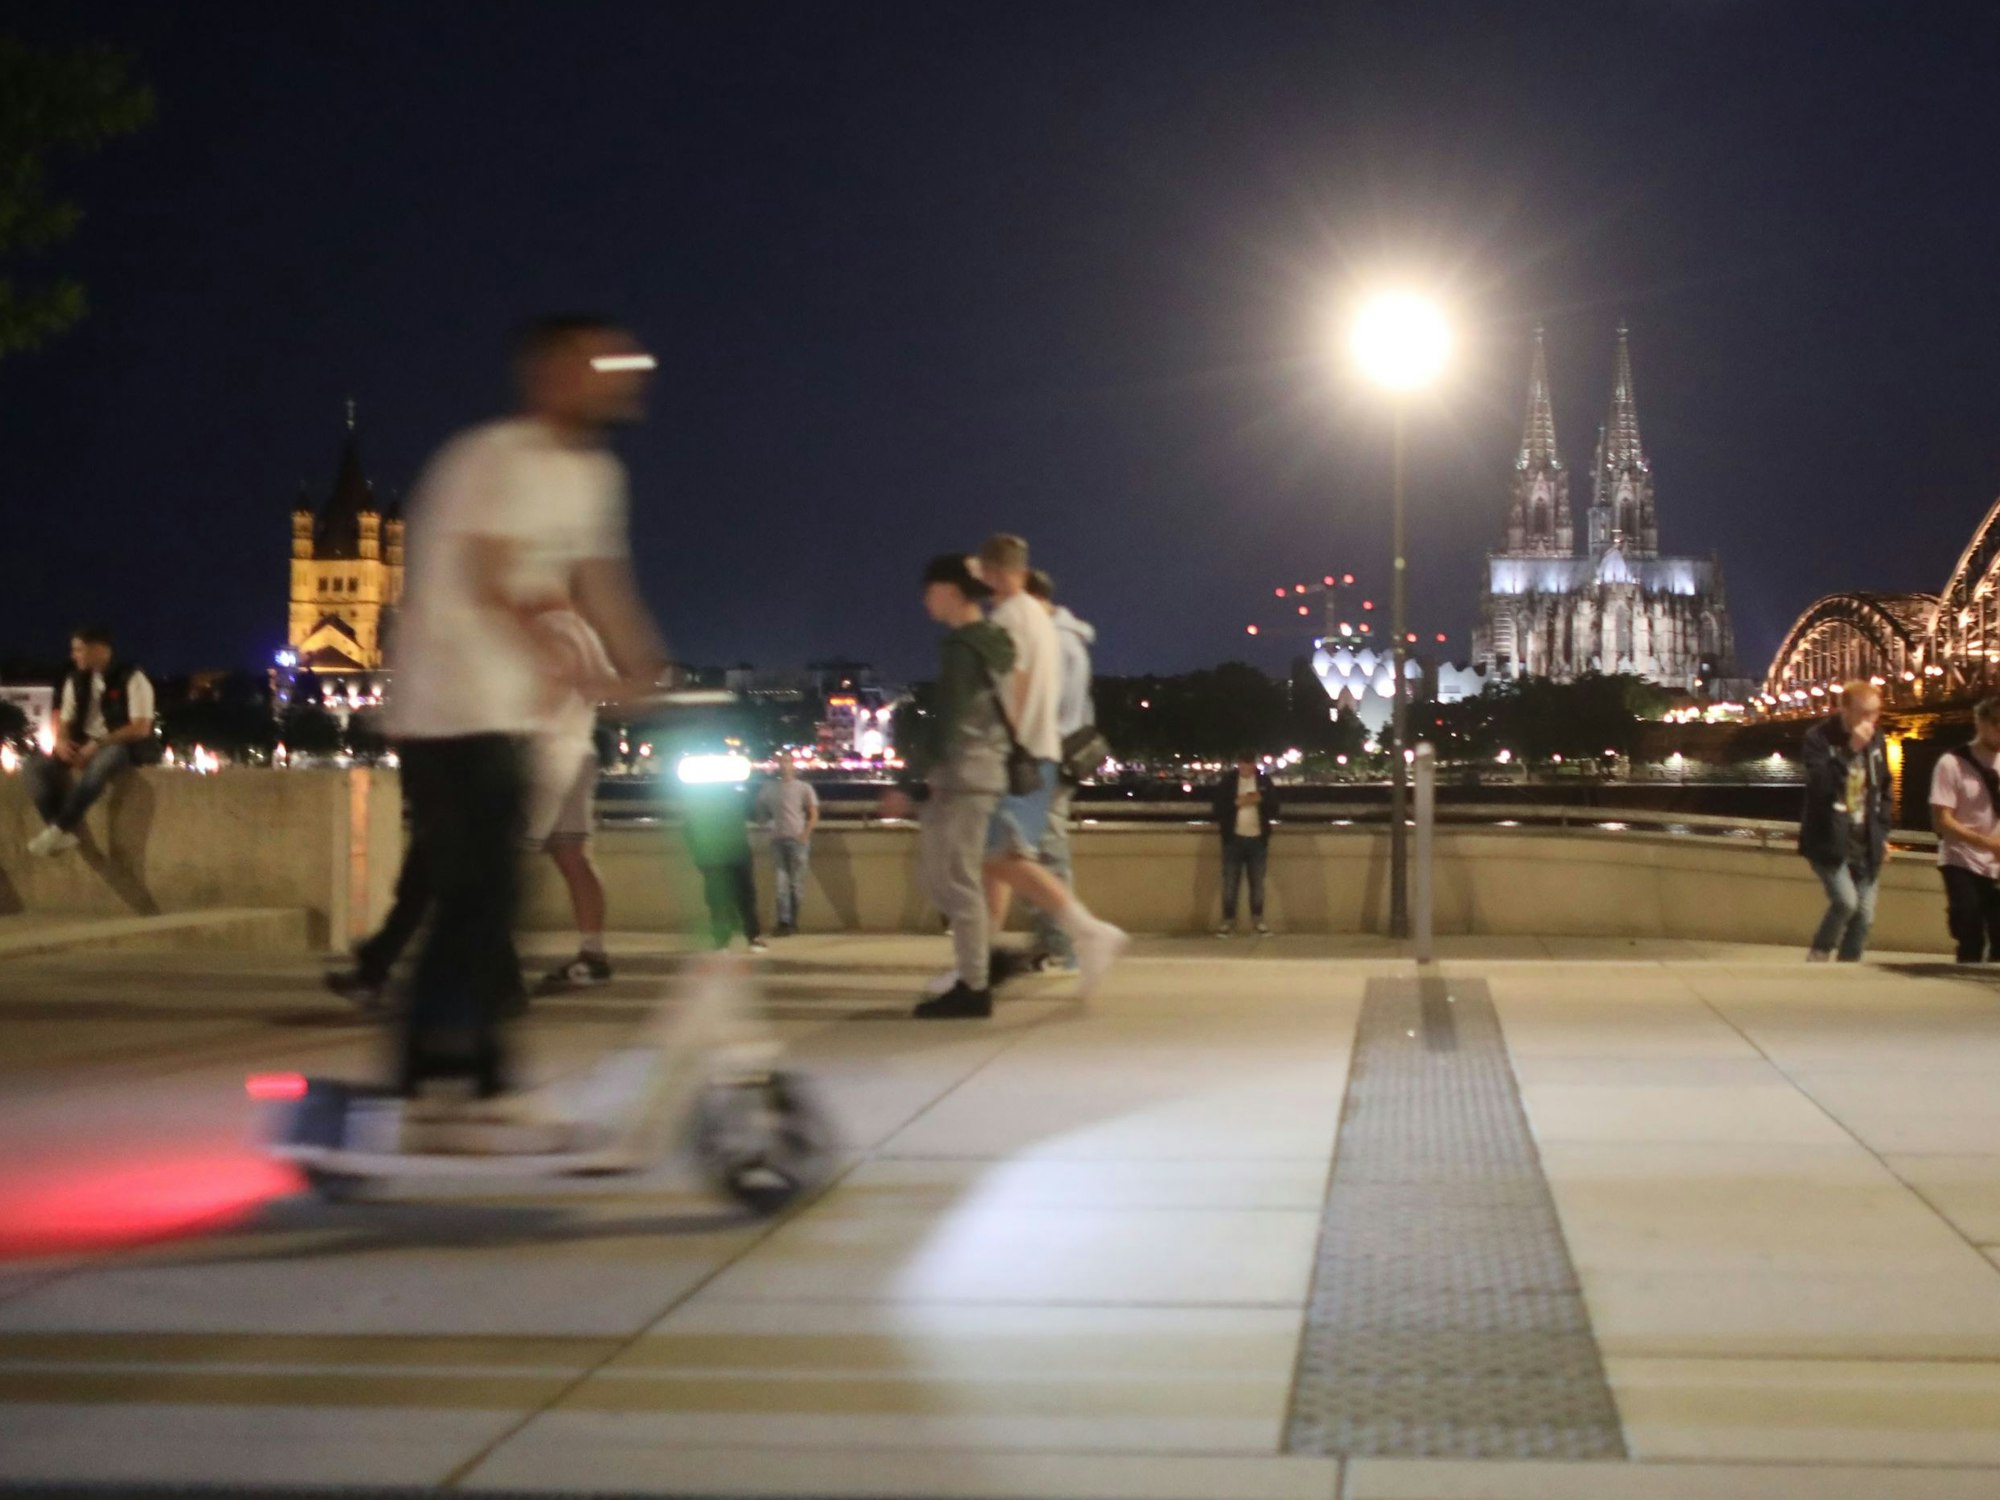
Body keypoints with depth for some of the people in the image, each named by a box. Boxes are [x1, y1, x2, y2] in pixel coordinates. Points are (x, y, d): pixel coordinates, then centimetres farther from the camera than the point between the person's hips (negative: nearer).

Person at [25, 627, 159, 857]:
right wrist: (61, 741, -11)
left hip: (124, 747, -7)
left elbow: (141, 728, -17)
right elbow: (65, 721, 14)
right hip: (84, 749, 7)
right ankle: (63, 834, -28)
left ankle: (59, 828, -37)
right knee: (38, 765, -17)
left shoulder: (132, 679, -10)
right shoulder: (77, 681, 10)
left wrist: (98, 744, -22)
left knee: (101, 761, -41)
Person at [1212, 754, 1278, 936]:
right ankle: (1228, 922, 2)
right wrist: (1236, 802, -17)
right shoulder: (1228, 780, -1)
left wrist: (1261, 800, -15)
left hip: (1258, 839, 1)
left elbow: (1274, 808, 3)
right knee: (1230, 883, -2)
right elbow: (1219, 805, -4)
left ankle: (1258, 921, 12)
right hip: (1234, 838, -1)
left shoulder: (1265, 780, 3)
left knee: (1257, 883, 5)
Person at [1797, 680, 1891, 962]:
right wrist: (1850, 749, -30)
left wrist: (1883, 833, 14)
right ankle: (1817, 957, 3)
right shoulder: (1819, 737, -11)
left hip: (1865, 845, 6)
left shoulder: (1876, 740, 7)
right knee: (1845, 901, -20)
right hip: (1829, 841, -6)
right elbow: (1819, 785, -26)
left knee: (1864, 916, 2)